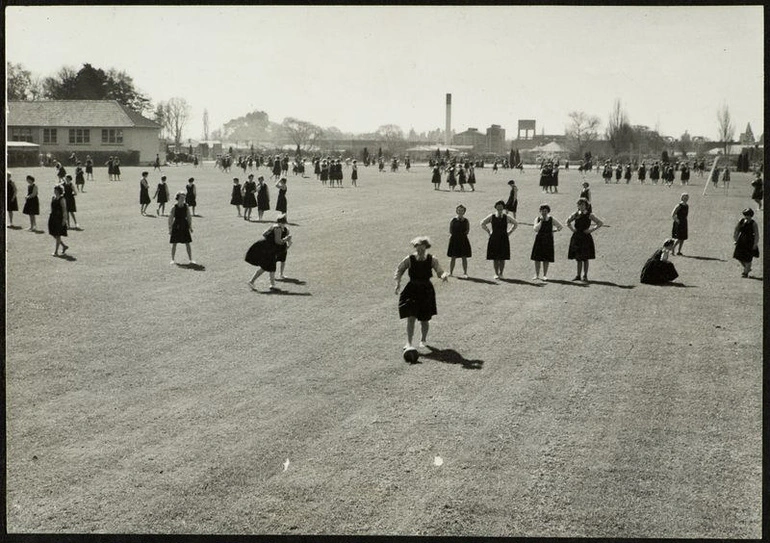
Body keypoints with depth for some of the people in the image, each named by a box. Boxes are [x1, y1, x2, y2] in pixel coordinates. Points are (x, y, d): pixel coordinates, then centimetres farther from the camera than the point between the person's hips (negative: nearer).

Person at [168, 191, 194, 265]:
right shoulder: (174, 207, -8)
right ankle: (173, 259, 15)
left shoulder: (186, 206, 0)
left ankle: (191, 259, 8)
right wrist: (170, 228, -9)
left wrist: (190, 227, 5)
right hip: (176, 226, -2)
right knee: (174, 244, 4)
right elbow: (170, 218, -6)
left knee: (187, 244, 3)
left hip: (184, 226, 2)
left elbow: (189, 217, 7)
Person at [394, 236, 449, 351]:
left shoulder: (431, 260, -7)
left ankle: (423, 340, 34)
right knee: (411, 318, -10)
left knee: (425, 319, 10)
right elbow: (399, 270, 3)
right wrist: (398, 283, -9)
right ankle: (408, 344, -6)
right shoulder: (409, 260, -8)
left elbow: (440, 272, -9)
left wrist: (444, 275, -32)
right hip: (411, 291, -1)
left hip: (426, 292, 1)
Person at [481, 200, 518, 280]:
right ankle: (496, 273, 8)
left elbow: (515, 224, 16)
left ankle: (501, 273, 10)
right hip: (494, 239, 0)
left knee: (502, 258, 0)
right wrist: (489, 232, 6)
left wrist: (509, 232, 8)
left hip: (504, 239, 0)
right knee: (495, 258, 0)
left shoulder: (506, 217, 3)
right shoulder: (492, 217, 2)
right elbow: (482, 224, 13)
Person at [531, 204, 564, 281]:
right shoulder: (538, 219, 1)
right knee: (537, 258, -1)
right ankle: (537, 275, 6)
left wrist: (556, 230, 5)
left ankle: (545, 275, 9)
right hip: (539, 240, 0)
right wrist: (541, 221, -15)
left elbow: (560, 226, 13)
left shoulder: (551, 220, 2)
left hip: (548, 241, 0)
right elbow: (536, 229, -15)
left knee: (546, 259, 1)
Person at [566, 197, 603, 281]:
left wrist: (592, 229, -10)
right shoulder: (575, 214, 6)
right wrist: (572, 228, 8)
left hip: (585, 237, -3)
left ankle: (585, 276, 8)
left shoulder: (589, 215, -3)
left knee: (585, 258, 0)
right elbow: (568, 222, 23)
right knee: (578, 258, 8)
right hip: (576, 237, 3)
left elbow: (600, 223, -4)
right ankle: (578, 275, 14)